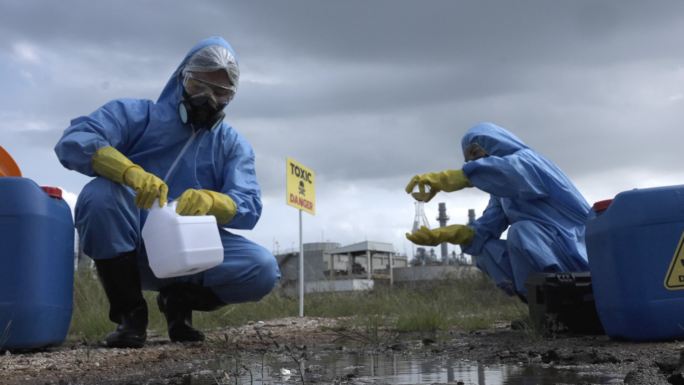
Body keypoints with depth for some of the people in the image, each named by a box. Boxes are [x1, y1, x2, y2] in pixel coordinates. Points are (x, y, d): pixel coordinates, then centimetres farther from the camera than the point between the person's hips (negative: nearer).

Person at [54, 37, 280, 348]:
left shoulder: (233, 145, 9)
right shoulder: (136, 114, 0)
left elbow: (249, 207, -7)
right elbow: (73, 141, -18)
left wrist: (211, 201, -32)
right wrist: (129, 170, -38)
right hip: (127, 247, -1)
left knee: (263, 269, -24)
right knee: (99, 193, -32)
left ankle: (180, 299, 5)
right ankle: (130, 311, -15)